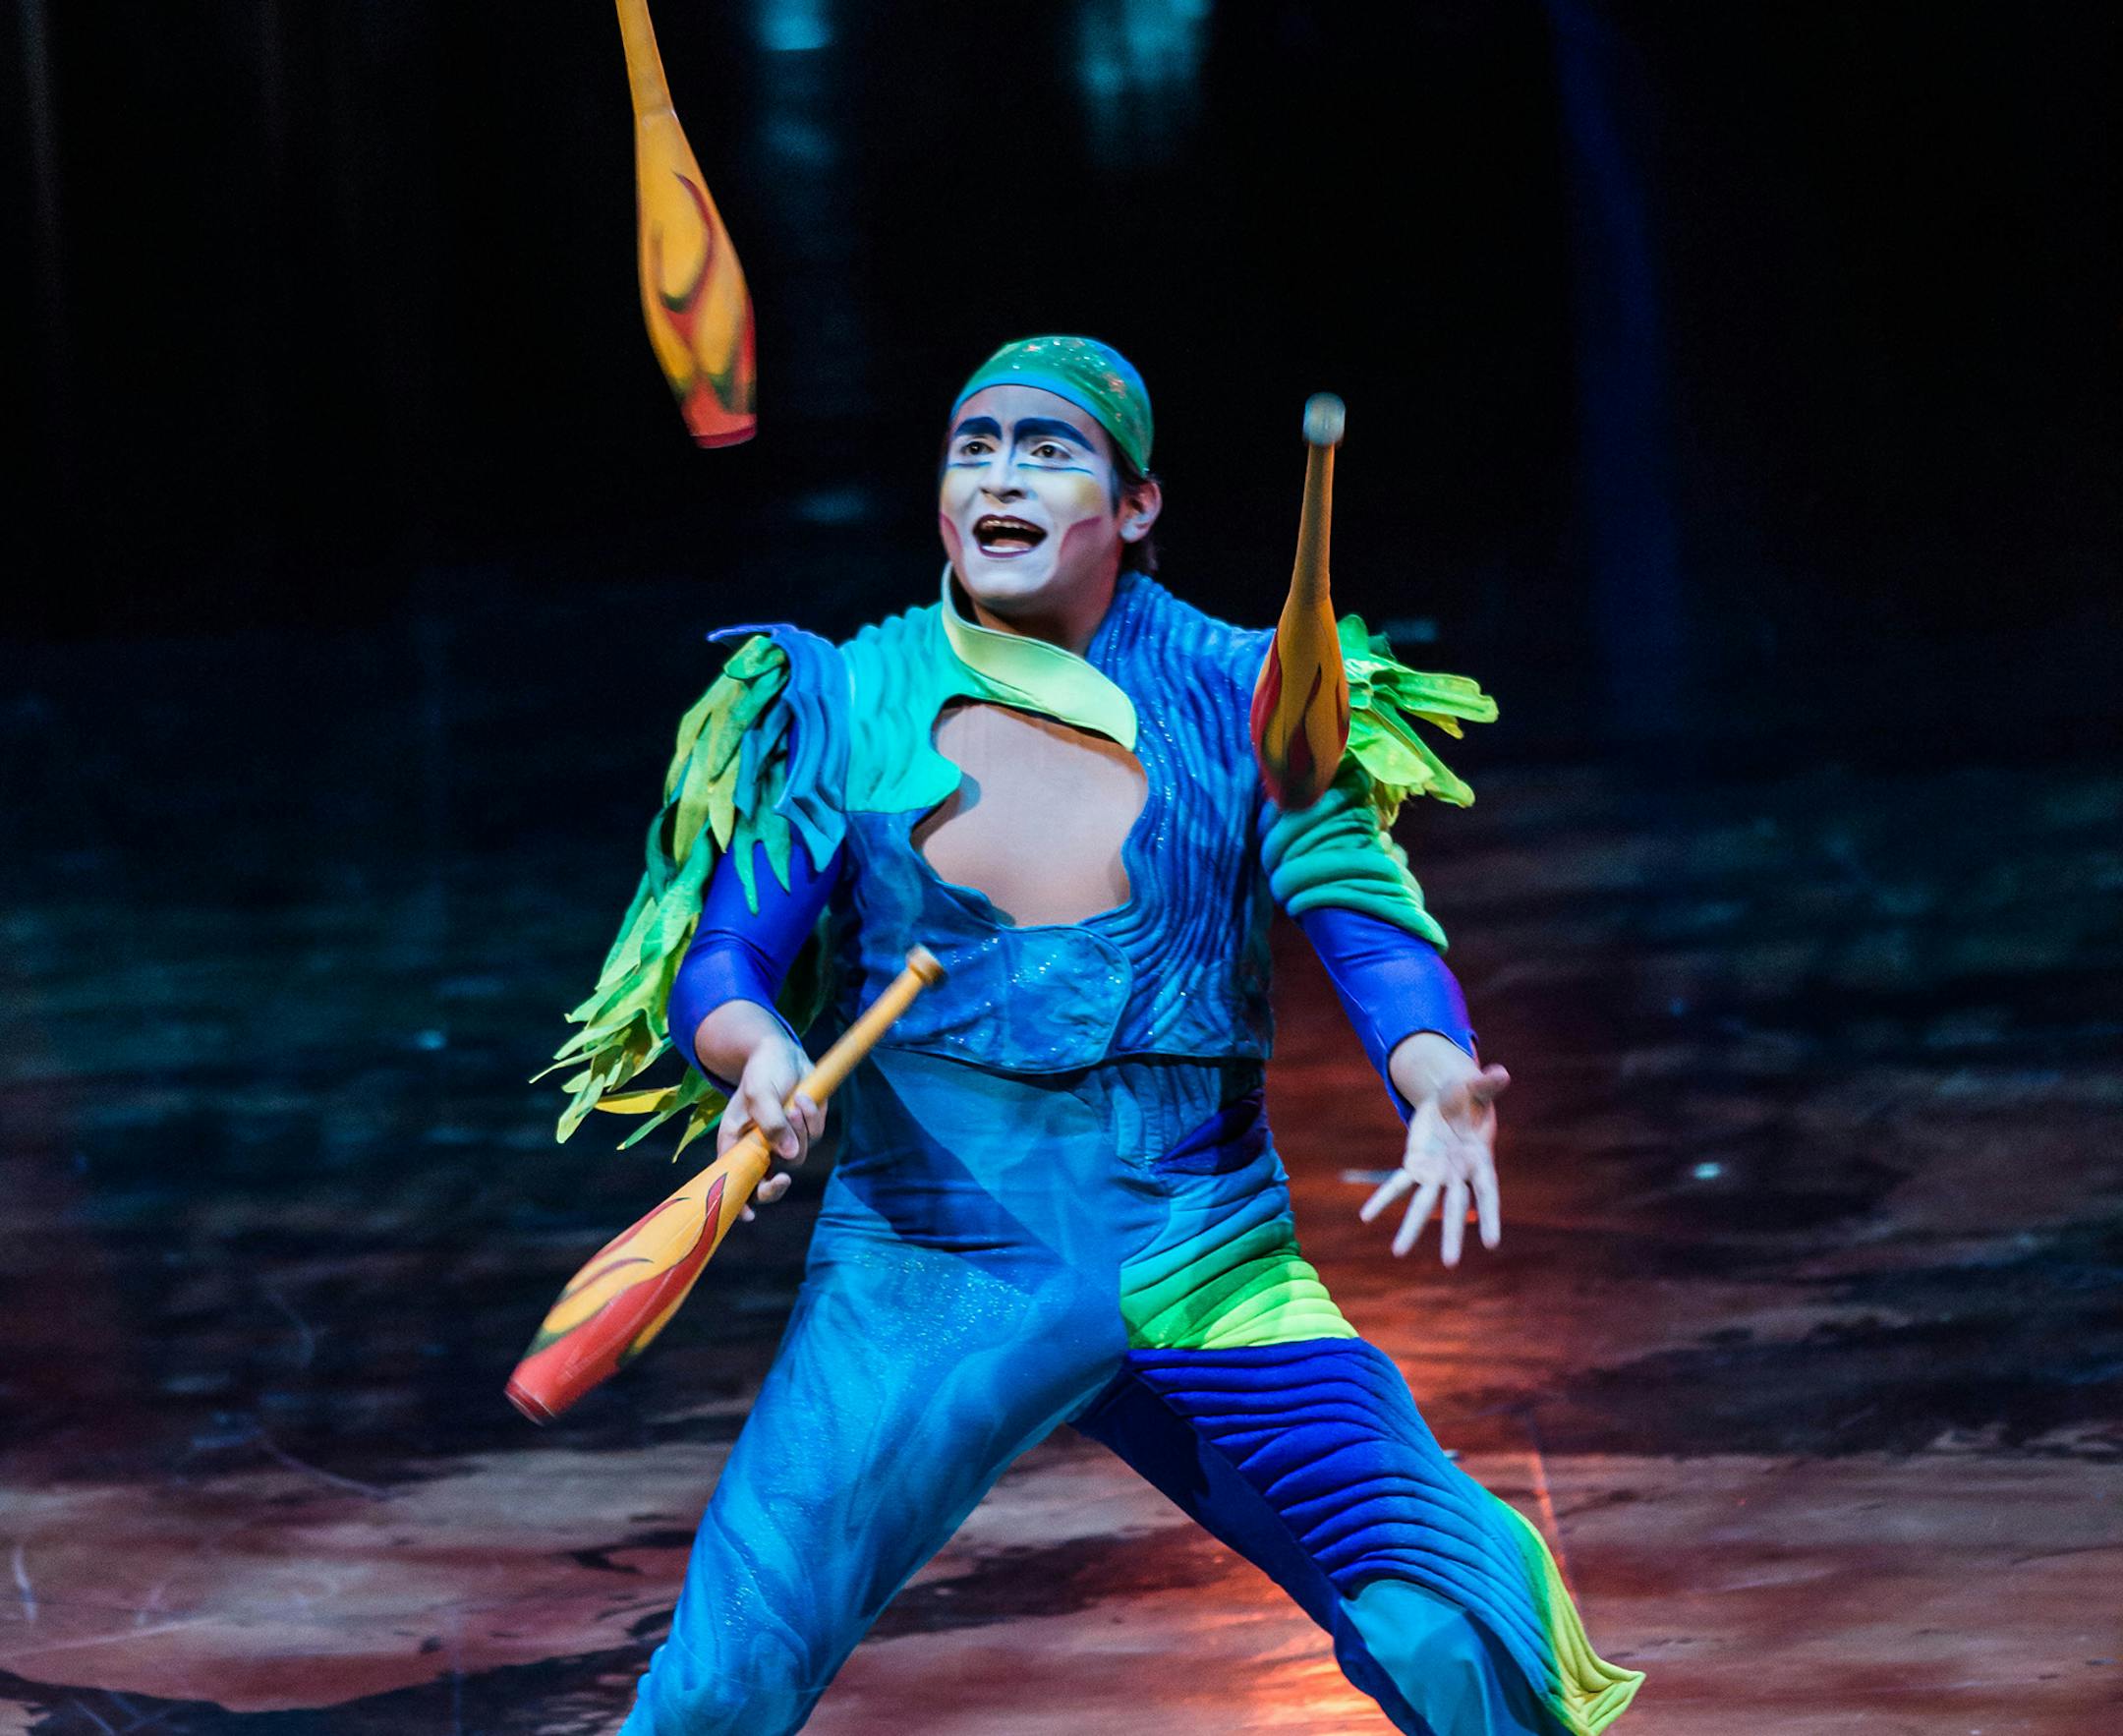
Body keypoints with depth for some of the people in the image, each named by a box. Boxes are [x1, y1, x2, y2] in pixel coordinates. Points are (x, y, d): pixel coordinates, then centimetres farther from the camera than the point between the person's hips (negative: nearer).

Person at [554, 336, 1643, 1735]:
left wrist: (1442, 1083, -27)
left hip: (1207, 1273, 1)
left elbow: (1367, 920, -5)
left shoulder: (1236, 700, 4)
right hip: (922, 1276, -1)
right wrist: (760, 1051, -23)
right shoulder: (842, 708, 4)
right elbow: (720, 954, 1)